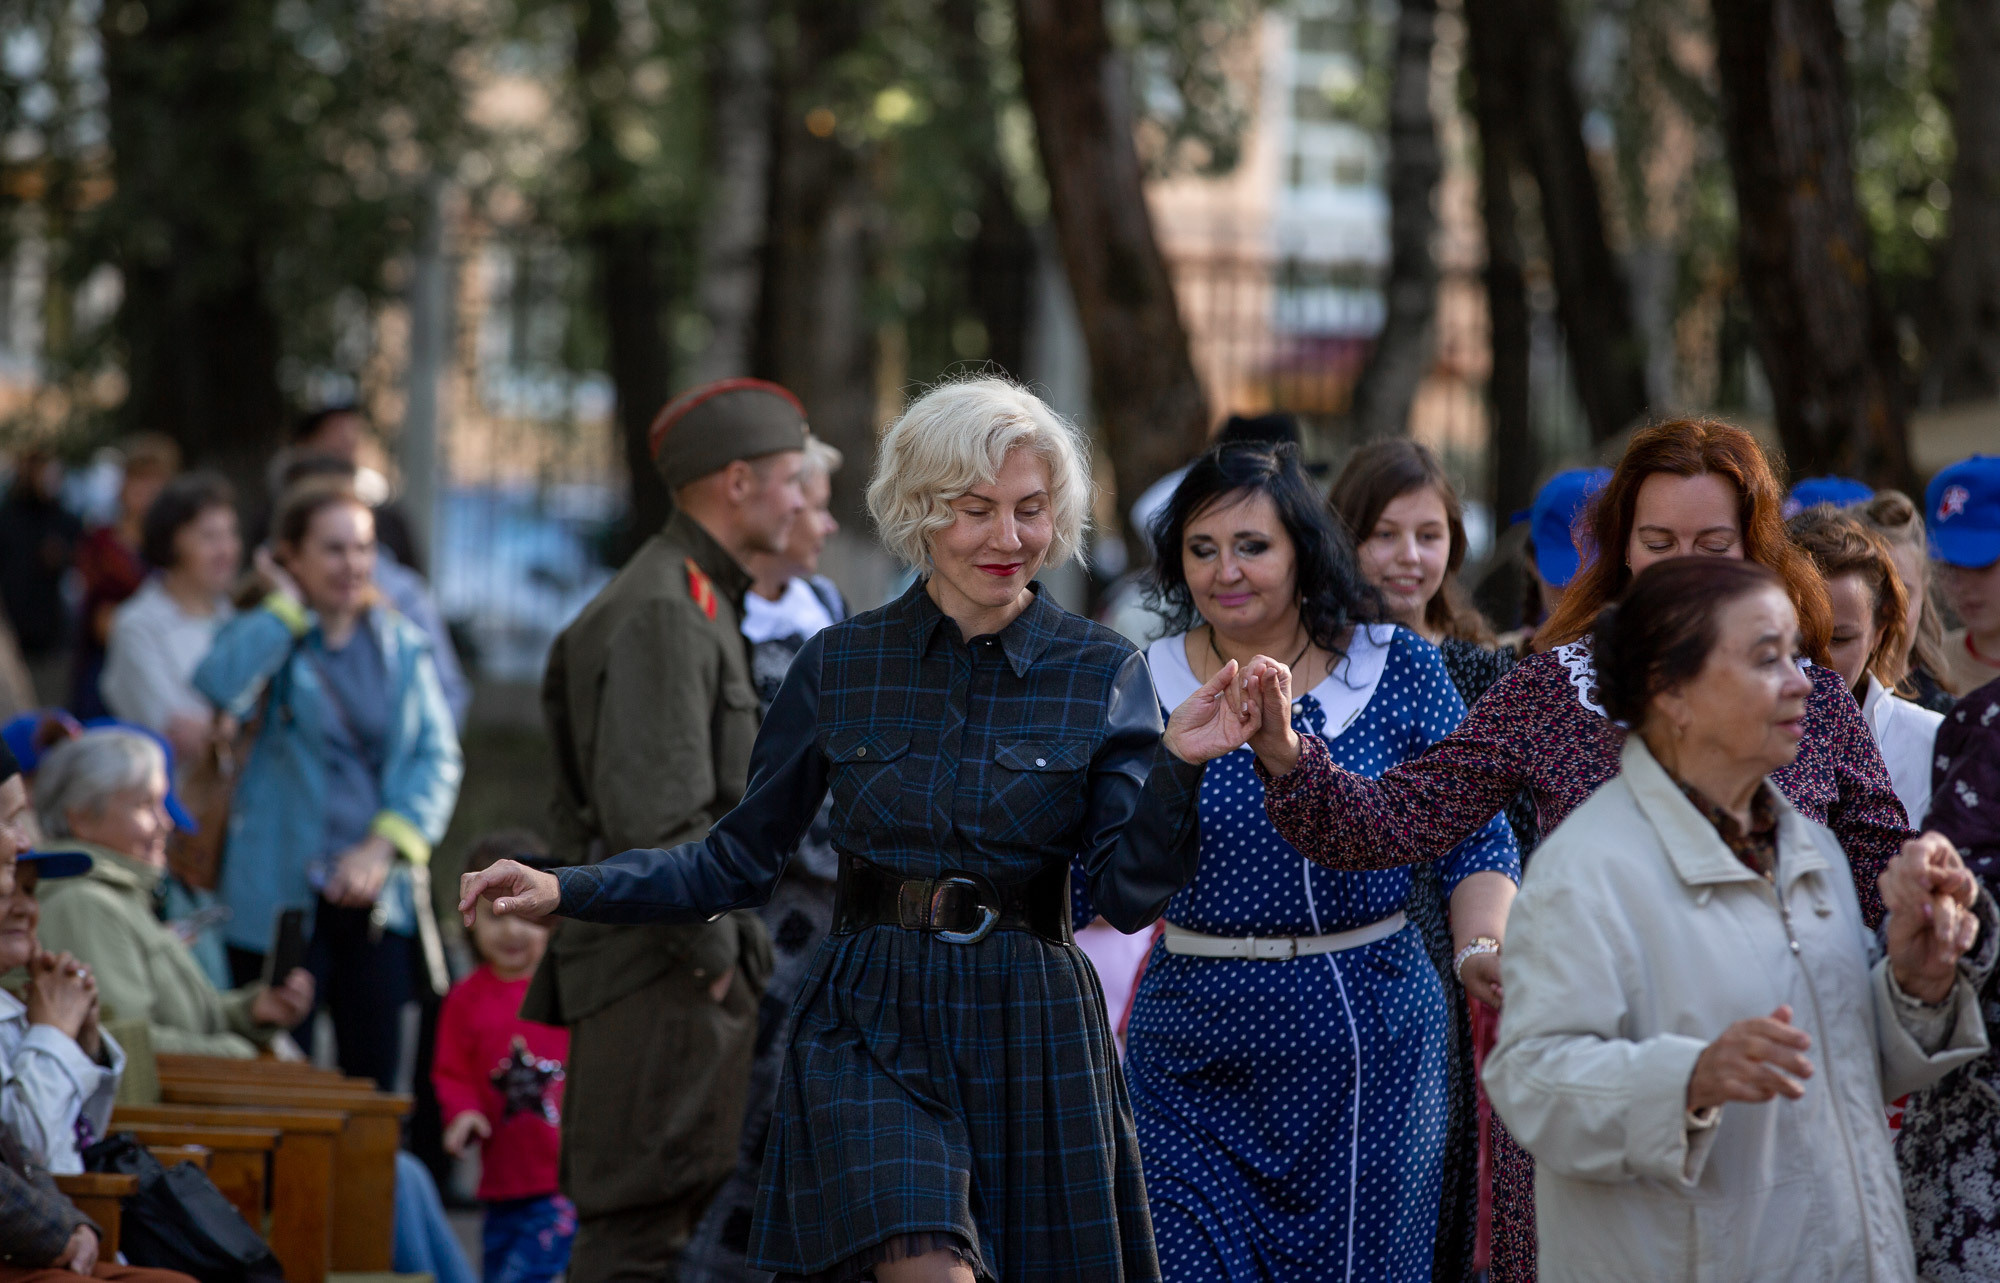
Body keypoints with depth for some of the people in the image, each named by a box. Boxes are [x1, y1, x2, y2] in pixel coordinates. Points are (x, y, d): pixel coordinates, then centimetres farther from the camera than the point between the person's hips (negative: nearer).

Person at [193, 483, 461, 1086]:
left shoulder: (400, 645, 11)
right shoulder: (267, 639, 2)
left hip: (378, 895, 3)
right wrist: (286, 607, -9)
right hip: (281, 894, -3)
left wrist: (384, 846, -8)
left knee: (375, 1075, 2)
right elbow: (218, 690, -22)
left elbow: (438, 755, 6)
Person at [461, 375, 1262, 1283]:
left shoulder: (1101, 672, 1)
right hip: (871, 1035, -1)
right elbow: (742, 859, 10)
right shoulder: (840, 665, 5)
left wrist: (1178, 766, -21)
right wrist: (566, 890, 1)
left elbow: (1131, 895, -5)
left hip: (1028, 1034, 1)